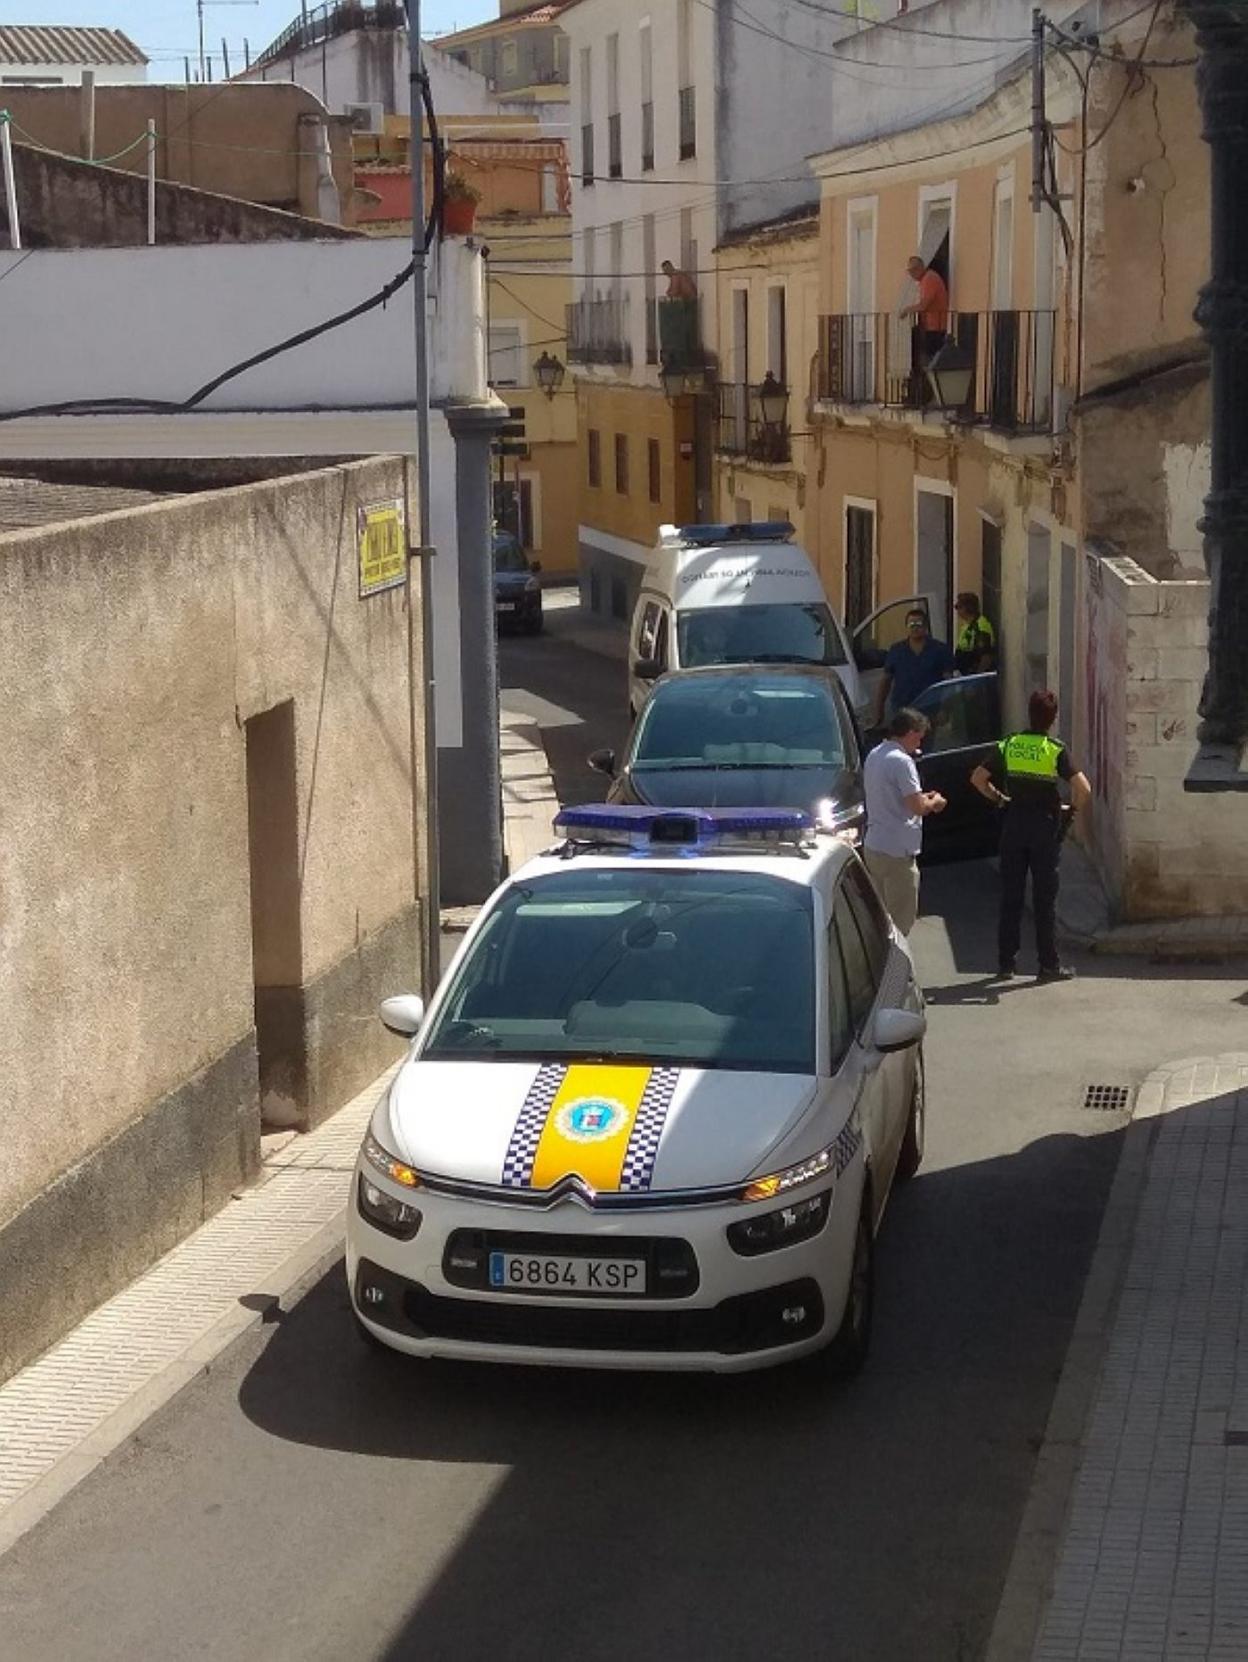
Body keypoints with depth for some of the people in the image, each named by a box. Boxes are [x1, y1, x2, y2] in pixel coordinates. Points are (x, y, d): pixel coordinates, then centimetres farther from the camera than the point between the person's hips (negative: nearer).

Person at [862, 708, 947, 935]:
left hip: (873, 846, 9)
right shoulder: (901, 761, -18)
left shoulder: (874, 756, 12)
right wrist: (935, 801, 0)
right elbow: (918, 807, -21)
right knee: (901, 920, -2)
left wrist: (924, 799, 16)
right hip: (896, 852, -9)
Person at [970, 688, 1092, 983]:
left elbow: (978, 778, 2)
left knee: (1010, 896, 9)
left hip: (1014, 824, 3)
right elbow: (1083, 789, -18)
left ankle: (1006, 963, 11)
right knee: (1045, 898, 3)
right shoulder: (1055, 750, -9)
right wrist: (1076, 809, 1)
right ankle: (1049, 964, 6)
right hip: (1046, 826, -3)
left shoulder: (1009, 745, 1)